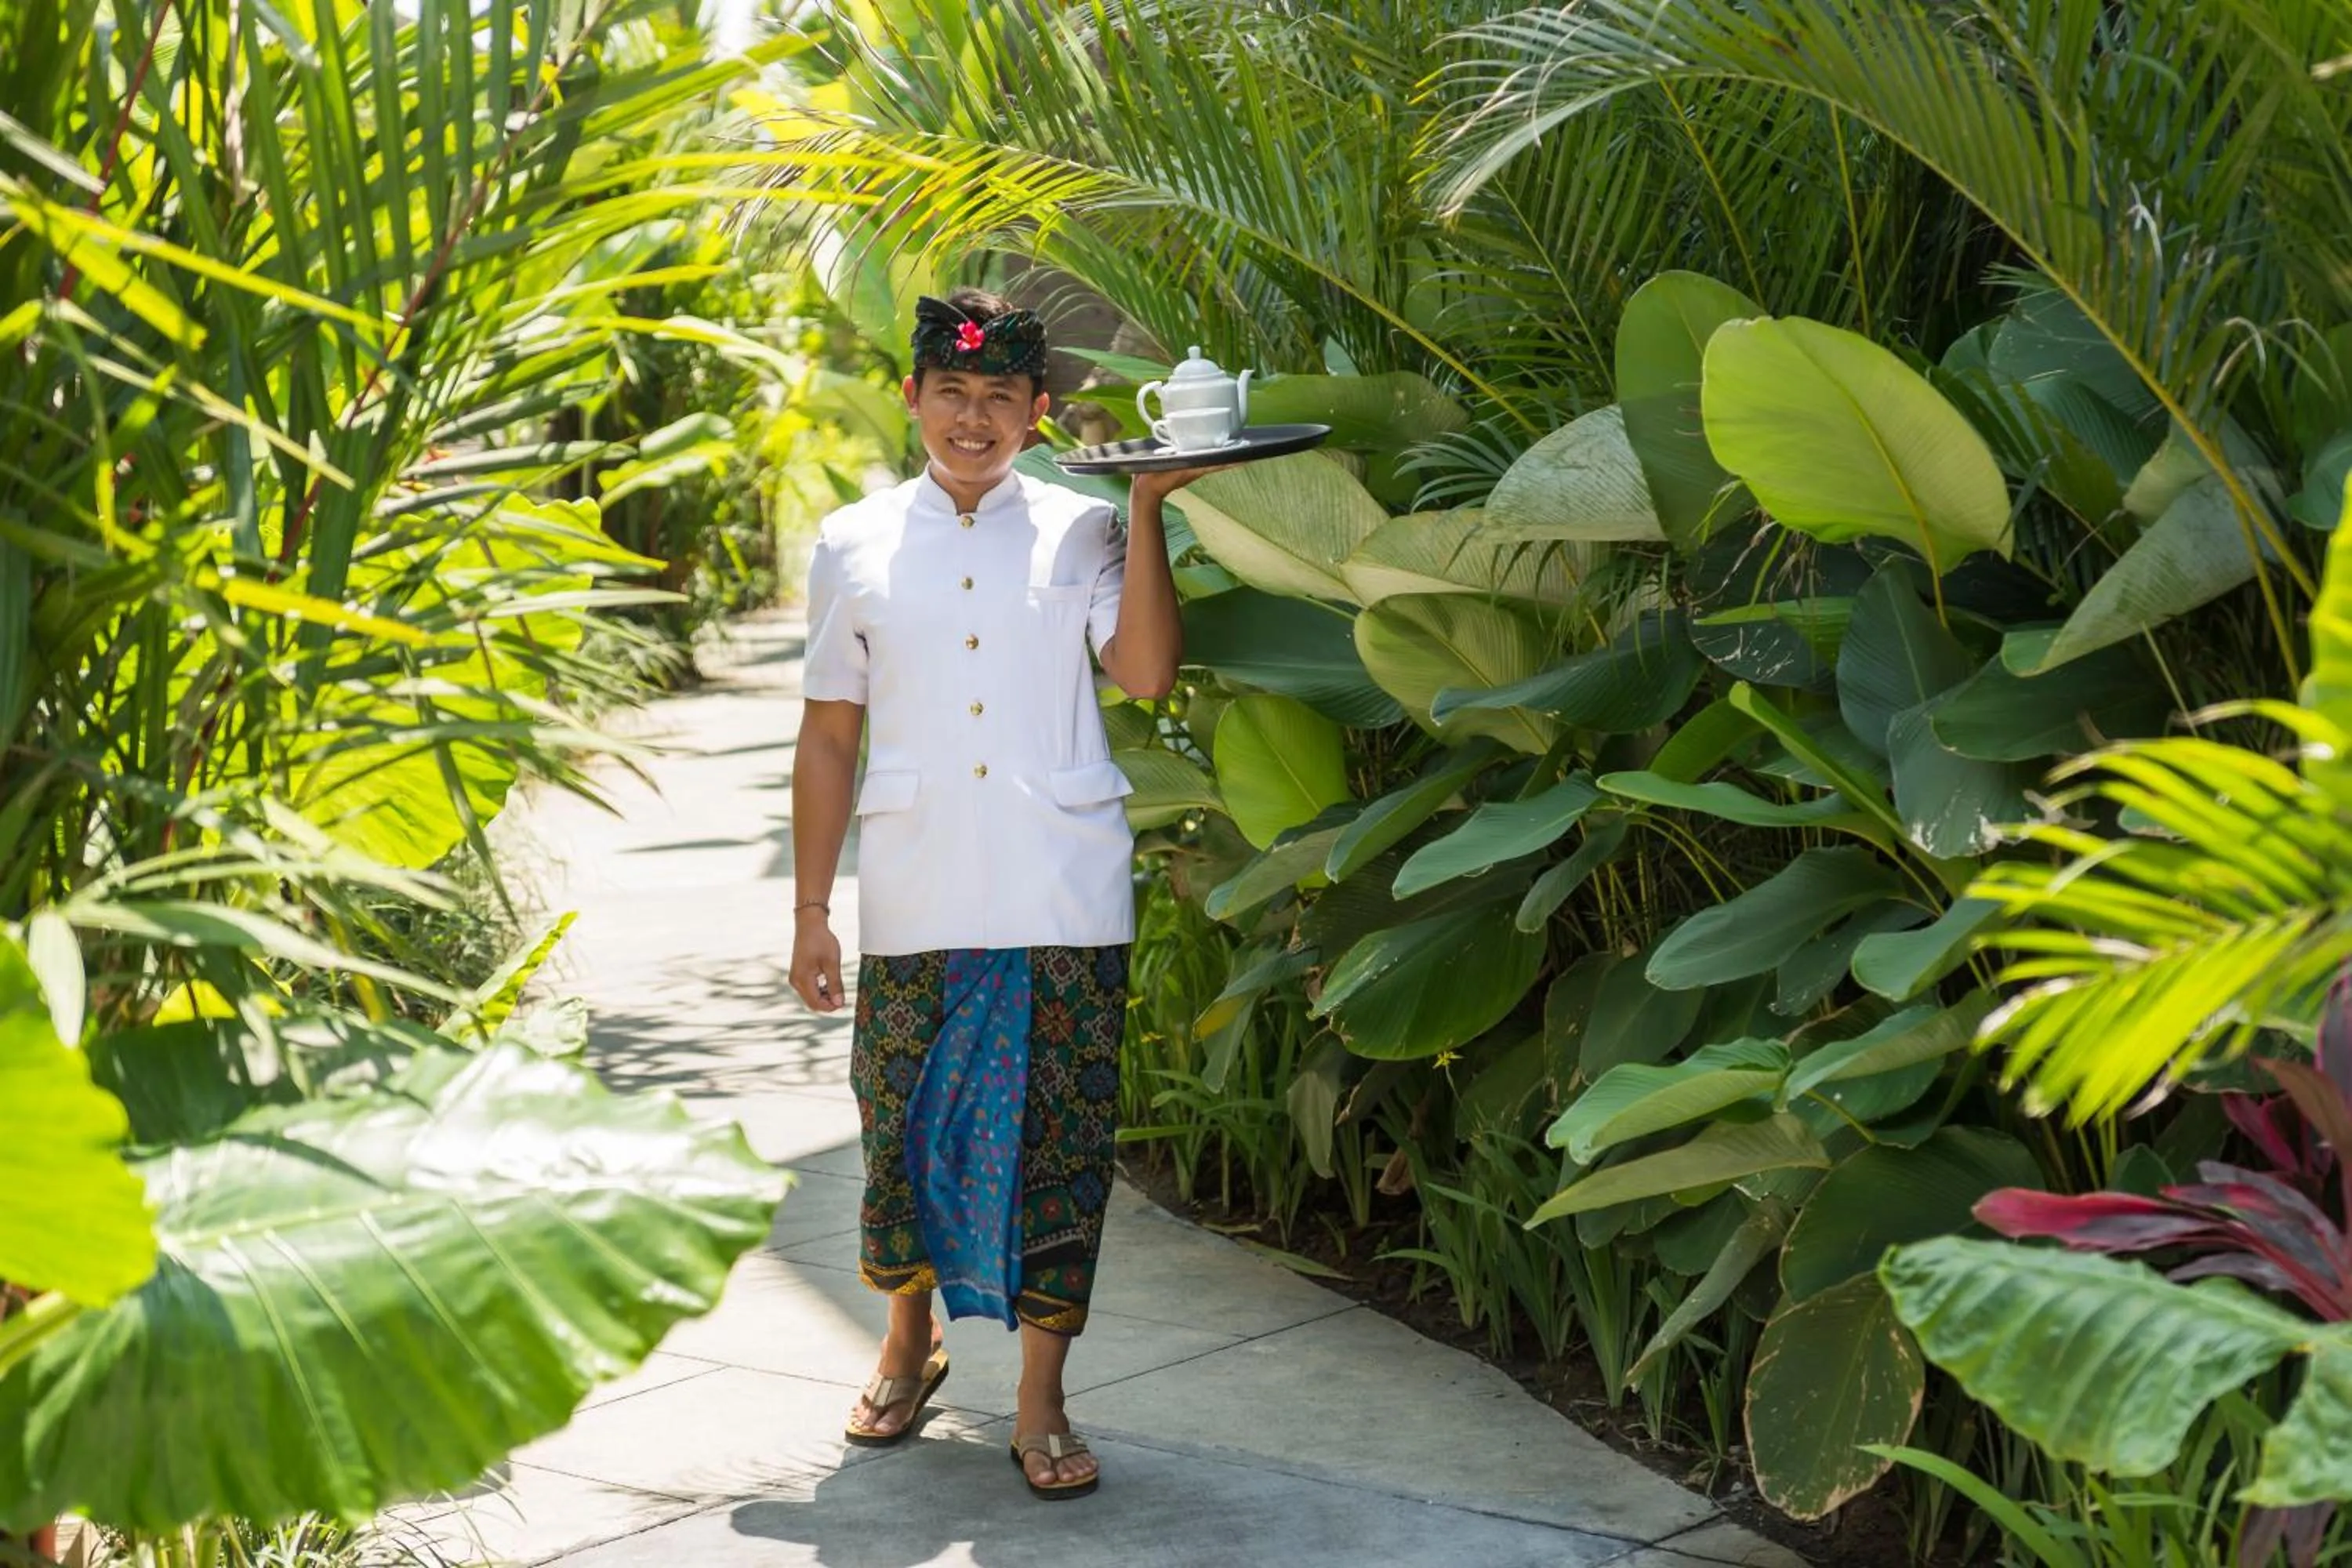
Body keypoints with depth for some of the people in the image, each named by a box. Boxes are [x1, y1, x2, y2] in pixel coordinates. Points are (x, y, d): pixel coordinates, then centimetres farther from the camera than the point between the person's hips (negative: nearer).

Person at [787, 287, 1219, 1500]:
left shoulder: (1080, 532, 5)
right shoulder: (854, 545, 8)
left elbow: (1147, 669, -11)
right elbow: (828, 734, 9)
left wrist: (1147, 506, -14)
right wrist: (811, 911, 6)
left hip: (1066, 900, -1)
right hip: (915, 900, 1)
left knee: (1062, 1141, 1)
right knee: (903, 1127, 9)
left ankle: (1041, 1402, 12)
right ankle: (910, 1341, 35)